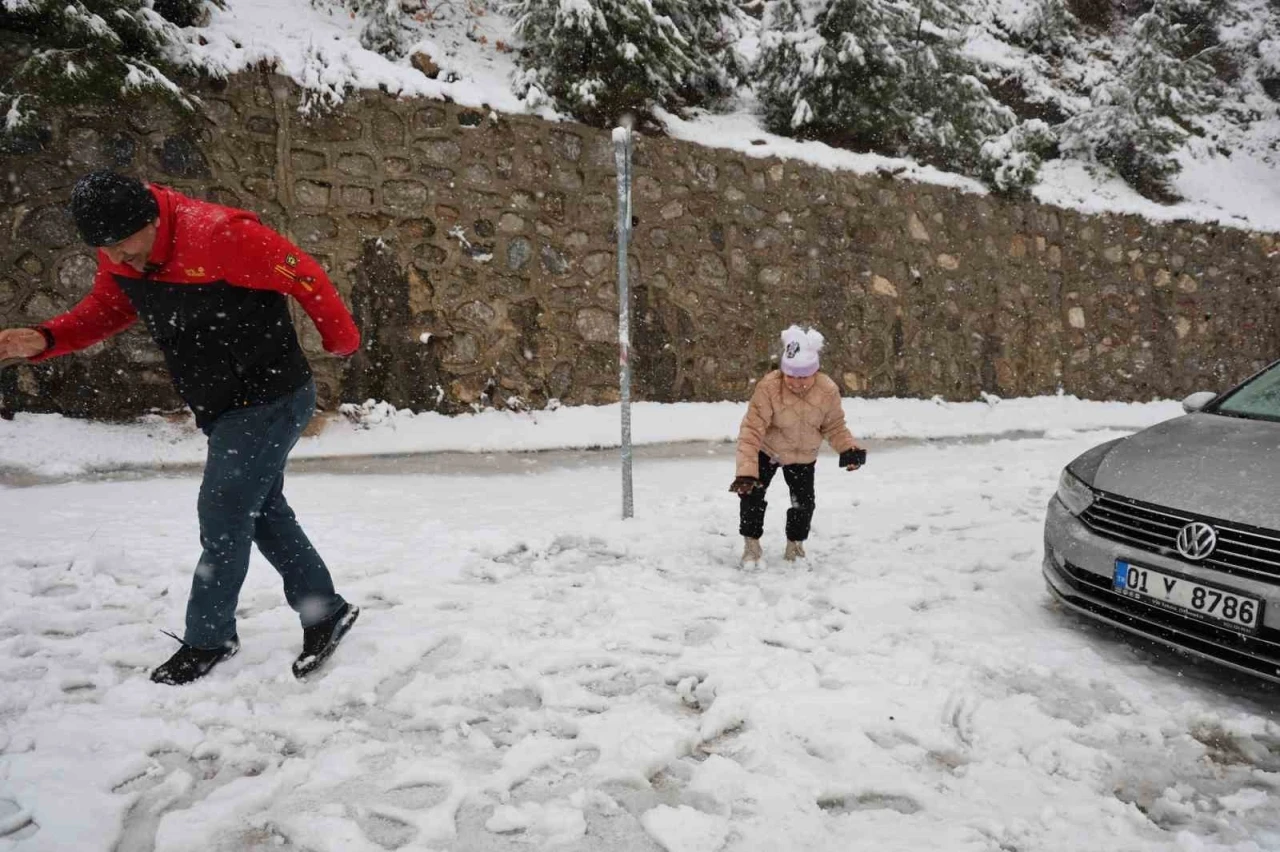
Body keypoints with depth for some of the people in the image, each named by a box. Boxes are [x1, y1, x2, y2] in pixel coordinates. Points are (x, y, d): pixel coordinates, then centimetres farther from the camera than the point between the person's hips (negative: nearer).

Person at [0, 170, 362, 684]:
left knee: (222, 517, -3)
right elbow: (102, 312, 14)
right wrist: (43, 340, -5)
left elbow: (304, 276, -19)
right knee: (262, 511, 13)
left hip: (271, 399, -8)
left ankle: (207, 640, 15)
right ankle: (325, 611, 26)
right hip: (225, 410, 9)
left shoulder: (219, 233, -26)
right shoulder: (118, 260, 0)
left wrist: (341, 341, -7)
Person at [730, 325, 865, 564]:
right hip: (766, 451, -2)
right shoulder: (768, 387, -34)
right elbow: (751, 430, -35)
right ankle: (751, 544, 10)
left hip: (803, 457, 2)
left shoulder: (828, 390, -25)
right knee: (752, 493, -10)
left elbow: (834, 426, -8)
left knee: (804, 501, 2)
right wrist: (746, 470, -43)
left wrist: (849, 449, -27)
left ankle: (795, 545, 28)